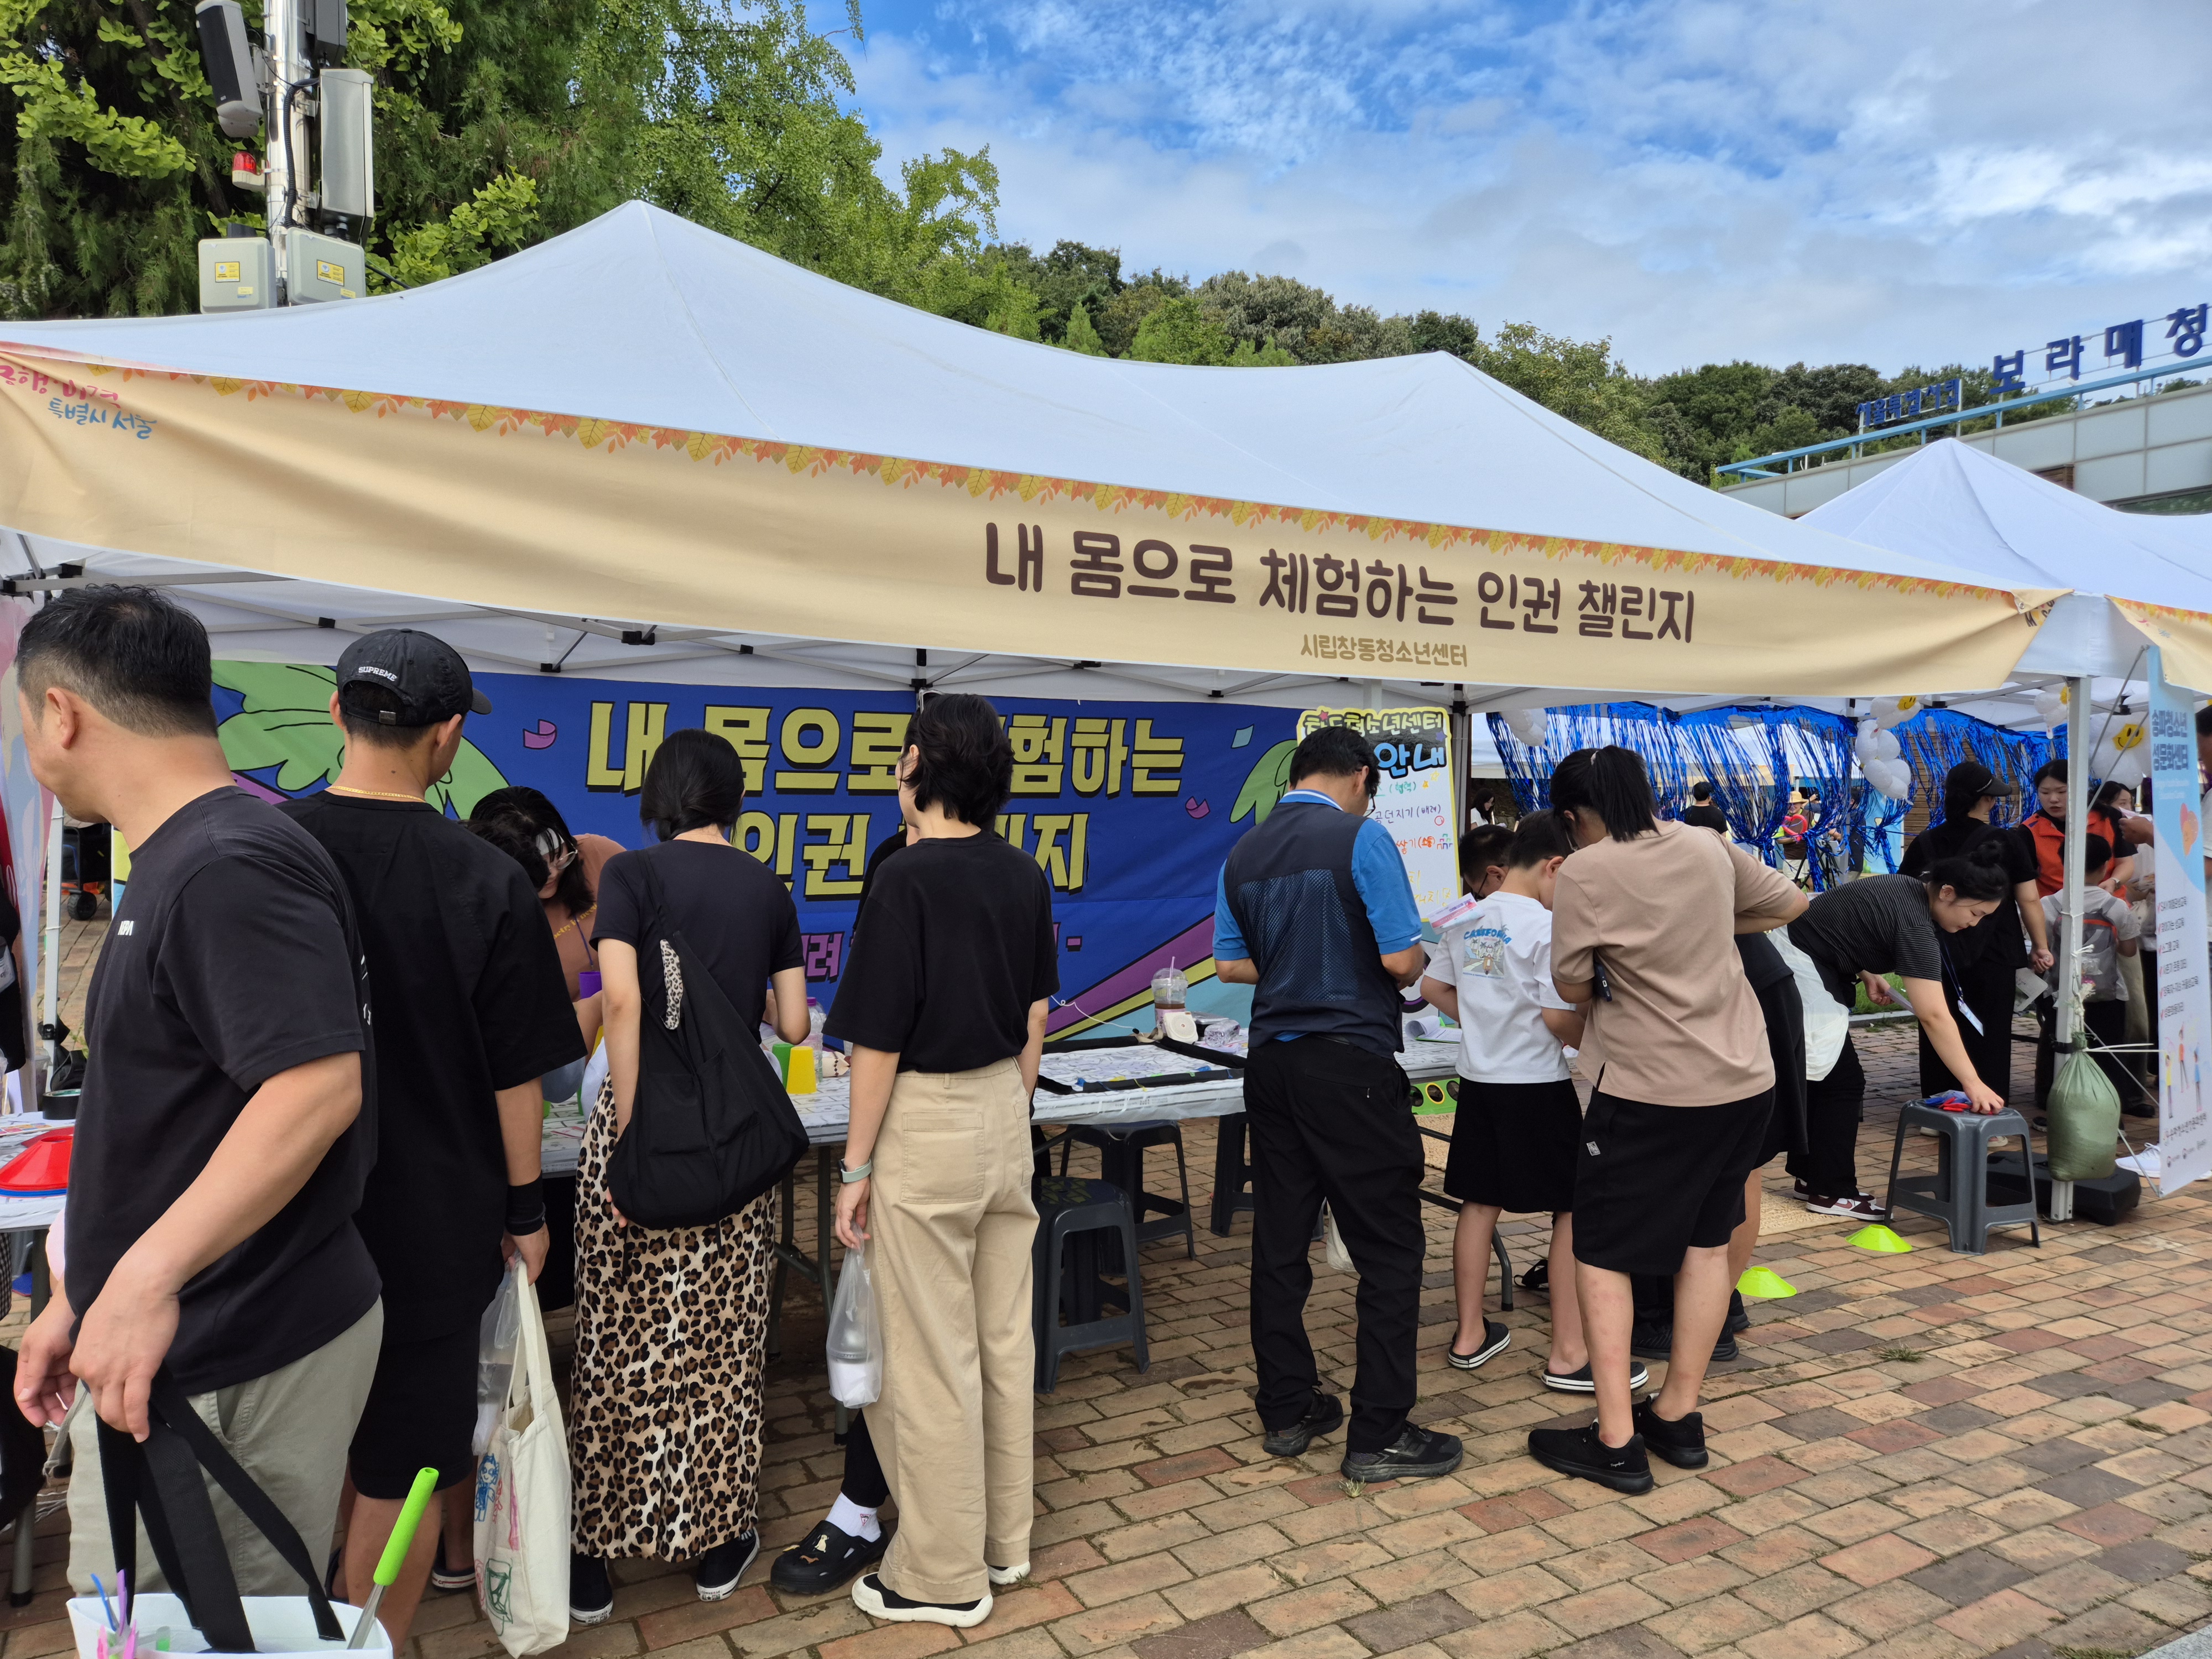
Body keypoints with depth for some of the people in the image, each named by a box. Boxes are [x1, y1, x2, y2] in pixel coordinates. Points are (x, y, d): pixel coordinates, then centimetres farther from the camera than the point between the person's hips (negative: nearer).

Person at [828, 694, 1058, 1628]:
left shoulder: (907, 880, -17)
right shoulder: (1023, 876, 3)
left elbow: (879, 1041, -15)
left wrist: (856, 1169, -7)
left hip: (926, 1122, -7)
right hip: (1004, 1109, 7)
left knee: (931, 1356, 5)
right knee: (1005, 1340, 16)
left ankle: (944, 1577, 18)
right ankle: (1005, 1540, 31)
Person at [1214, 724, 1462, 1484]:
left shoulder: (1243, 853, 9)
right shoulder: (1362, 838, -10)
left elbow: (1230, 964, 13)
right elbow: (1401, 961, -13)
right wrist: (1418, 963, 9)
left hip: (1271, 1063, 7)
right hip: (1349, 1064, -7)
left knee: (1279, 1243, 12)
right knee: (1389, 1248, 2)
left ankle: (1287, 1411, 23)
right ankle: (1377, 1436, 6)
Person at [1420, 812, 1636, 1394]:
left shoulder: (1465, 923, 5)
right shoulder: (1547, 927, -16)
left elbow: (1432, 986, 14)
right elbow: (1558, 1017, -20)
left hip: (1478, 1080, 7)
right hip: (1536, 1086, -7)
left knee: (1480, 1203, 14)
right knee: (1575, 1210, 3)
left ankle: (1470, 1334, 22)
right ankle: (1569, 1355, 7)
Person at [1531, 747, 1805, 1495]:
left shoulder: (1583, 873, -15)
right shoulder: (1707, 846, 3)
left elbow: (1572, 989, -7)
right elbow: (1790, 904, 17)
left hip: (1650, 1090, -6)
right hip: (1743, 1077, 7)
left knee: (1602, 1255, 5)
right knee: (1707, 1241, 17)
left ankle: (1616, 1443, 5)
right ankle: (1679, 1418, 26)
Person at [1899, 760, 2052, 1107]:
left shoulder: (1923, 844, 0)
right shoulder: (2007, 844, -6)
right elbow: (2029, 901, -5)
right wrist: (2040, 947, 5)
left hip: (1936, 957, 2)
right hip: (1992, 959, -2)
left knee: (1938, 1038, 10)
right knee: (1988, 1039, 6)